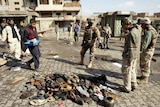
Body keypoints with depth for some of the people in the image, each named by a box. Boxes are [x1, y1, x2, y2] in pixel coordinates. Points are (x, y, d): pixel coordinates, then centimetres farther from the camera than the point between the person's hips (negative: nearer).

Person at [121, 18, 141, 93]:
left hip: (129, 55, -9)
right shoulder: (137, 31, 8)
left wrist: (129, 60, -20)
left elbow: (131, 48, -24)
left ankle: (127, 88, 16)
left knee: (126, 71, 4)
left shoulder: (131, 34, -23)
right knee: (132, 70, 20)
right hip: (135, 55, 9)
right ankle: (133, 85, 32)